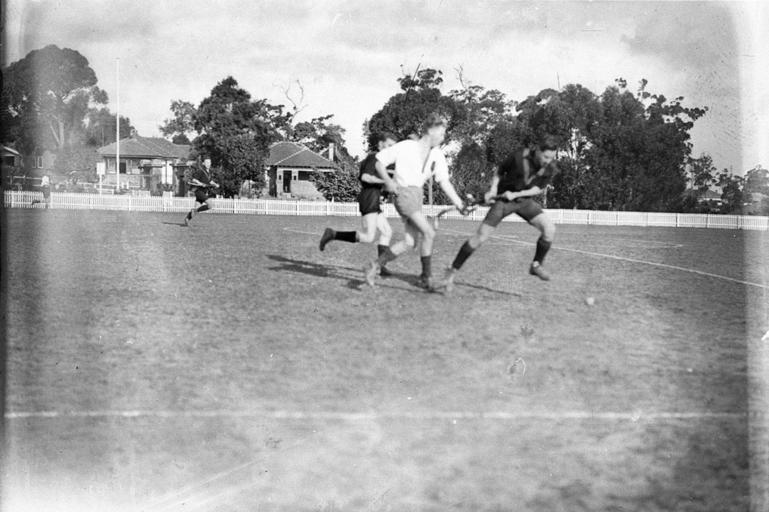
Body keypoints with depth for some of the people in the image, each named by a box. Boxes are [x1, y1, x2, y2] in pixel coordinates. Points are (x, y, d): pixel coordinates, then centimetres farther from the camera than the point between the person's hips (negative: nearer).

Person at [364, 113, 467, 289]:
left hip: (417, 195, 7)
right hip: (404, 193, -7)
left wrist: (459, 204, -5)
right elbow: (379, 161, -1)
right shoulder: (406, 147, -7)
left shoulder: (437, 155, 8)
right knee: (429, 233, -16)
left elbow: (444, 181, 5)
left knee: (410, 242, 2)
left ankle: (374, 266, 11)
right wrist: (388, 181, -16)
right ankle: (427, 276, -6)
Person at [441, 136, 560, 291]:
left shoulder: (550, 167, -14)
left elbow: (538, 189, -7)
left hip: (525, 200, 3)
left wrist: (515, 194, -19)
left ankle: (536, 265, 0)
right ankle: (452, 272, 0)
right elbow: (500, 170, -5)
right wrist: (493, 188, -19)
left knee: (549, 228, -20)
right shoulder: (519, 157, -23)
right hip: (504, 199, -3)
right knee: (481, 235, -10)